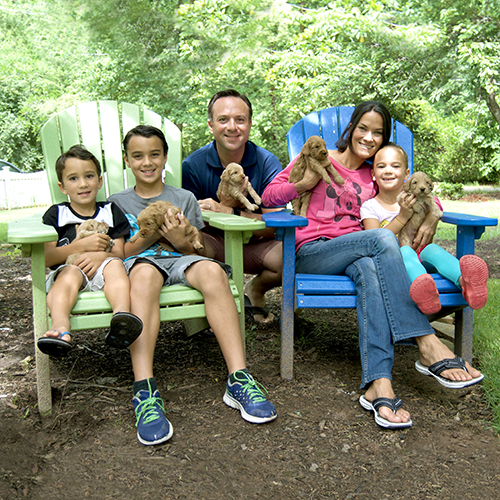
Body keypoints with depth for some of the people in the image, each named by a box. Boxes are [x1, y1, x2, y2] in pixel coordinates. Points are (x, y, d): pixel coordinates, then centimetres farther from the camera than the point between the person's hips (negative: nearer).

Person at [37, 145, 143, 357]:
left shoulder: (111, 212, 19)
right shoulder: (56, 214, 15)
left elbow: (119, 253, 10)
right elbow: (45, 258, 3)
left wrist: (101, 255, -15)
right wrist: (82, 245, -9)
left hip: (101, 271, 1)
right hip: (65, 273, 0)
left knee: (114, 265, -32)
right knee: (71, 272, -35)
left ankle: (122, 315, -60)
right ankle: (61, 327, -61)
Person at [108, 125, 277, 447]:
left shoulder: (184, 198, 22)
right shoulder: (118, 202, 22)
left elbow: (200, 250, 14)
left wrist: (180, 241, -8)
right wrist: (148, 234, -6)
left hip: (181, 260, 1)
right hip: (140, 261, -1)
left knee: (213, 270, -36)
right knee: (144, 273, -40)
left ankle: (240, 381, -39)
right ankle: (145, 392, -49)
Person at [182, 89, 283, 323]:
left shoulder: (267, 163, -8)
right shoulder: (193, 165, -8)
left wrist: (228, 212, -29)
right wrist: (227, 199, -27)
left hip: (254, 245, 1)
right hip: (212, 244, -1)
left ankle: (255, 289, 7)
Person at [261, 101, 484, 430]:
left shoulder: (376, 176, 22)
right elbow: (269, 196, 5)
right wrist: (305, 183, -12)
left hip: (356, 256, 3)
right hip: (312, 253, -3)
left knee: (370, 269, -36)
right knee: (383, 237, -31)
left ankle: (379, 384, -48)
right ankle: (428, 344, -34)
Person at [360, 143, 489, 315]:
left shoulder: (415, 200, 12)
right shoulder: (369, 207, 2)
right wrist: (402, 217, -17)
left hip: (419, 252, 3)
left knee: (432, 249, -30)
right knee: (405, 251, -35)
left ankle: (464, 282, -63)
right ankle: (422, 285, -69)